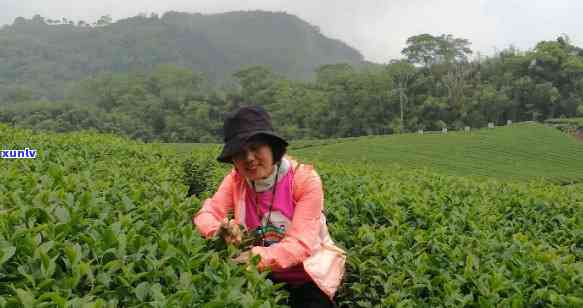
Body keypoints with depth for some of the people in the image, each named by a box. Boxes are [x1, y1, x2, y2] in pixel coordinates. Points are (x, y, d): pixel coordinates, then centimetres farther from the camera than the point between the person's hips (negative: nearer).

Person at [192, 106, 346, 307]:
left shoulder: (305, 179, -19)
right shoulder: (236, 181, -6)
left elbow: (301, 243, -25)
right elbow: (205, 215, -12)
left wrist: (260, 258, -41)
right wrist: (221, 229, -35)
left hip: (309, 275, -3)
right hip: (264, 274, 3)